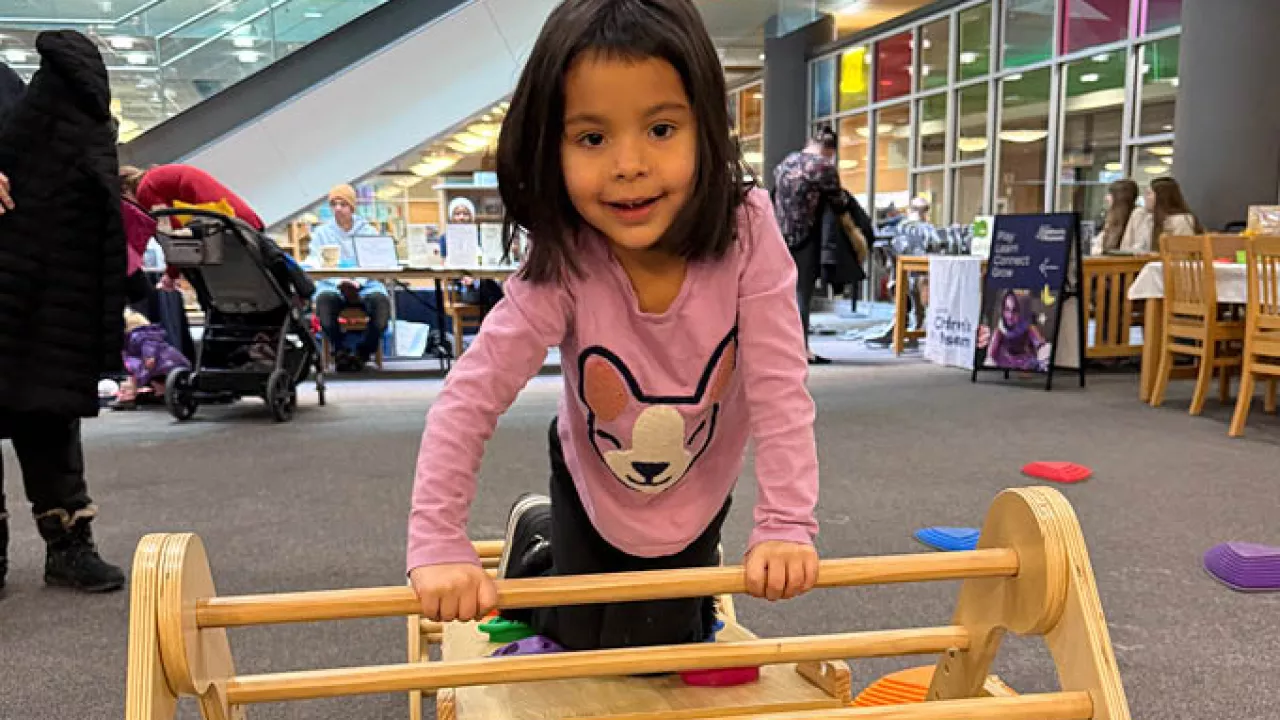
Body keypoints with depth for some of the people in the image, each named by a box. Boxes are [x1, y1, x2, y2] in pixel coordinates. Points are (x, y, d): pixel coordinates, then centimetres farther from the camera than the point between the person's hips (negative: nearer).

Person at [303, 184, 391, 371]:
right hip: (332, 285, 0)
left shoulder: (368, 231, 14)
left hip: (365, 285, 0)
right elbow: (316, 264, 2)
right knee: (324, 299, -36)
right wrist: (339, 281, -18)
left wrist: (358, 281, -18)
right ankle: (340, 351, -14)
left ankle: (363, 352, -13)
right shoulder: (321, 233, 14)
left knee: (381, 300, -34)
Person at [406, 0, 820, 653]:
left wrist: (785, 526, -35)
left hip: (695, 493, 0)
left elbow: (779, 390, -29)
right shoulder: (562, 263, -32)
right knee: (578, 649, 18)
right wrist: (438, 546, -37)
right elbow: (469, 397, -31)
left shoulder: (746, 233, -32)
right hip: (591, 483, 0)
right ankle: (534, 532, 44)